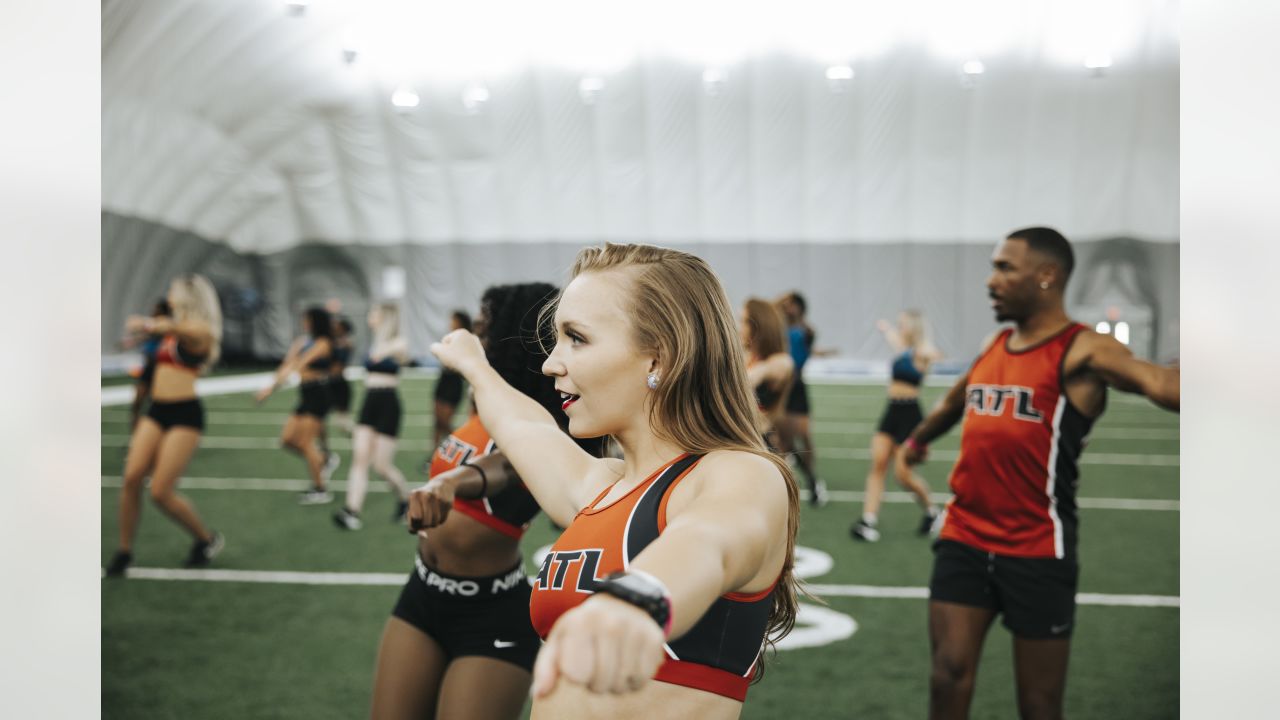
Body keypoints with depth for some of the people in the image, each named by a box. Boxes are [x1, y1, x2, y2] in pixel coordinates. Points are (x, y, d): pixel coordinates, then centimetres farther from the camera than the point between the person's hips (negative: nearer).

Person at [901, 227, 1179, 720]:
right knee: (949, 675, 2)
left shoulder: (1081, 350, -11)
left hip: (1037, 551, -5)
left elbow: (1157, 382, -31)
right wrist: (919, 438, 49)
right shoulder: (993, 346, 11)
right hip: (964, 541, 5)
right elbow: (955, 401, 32)